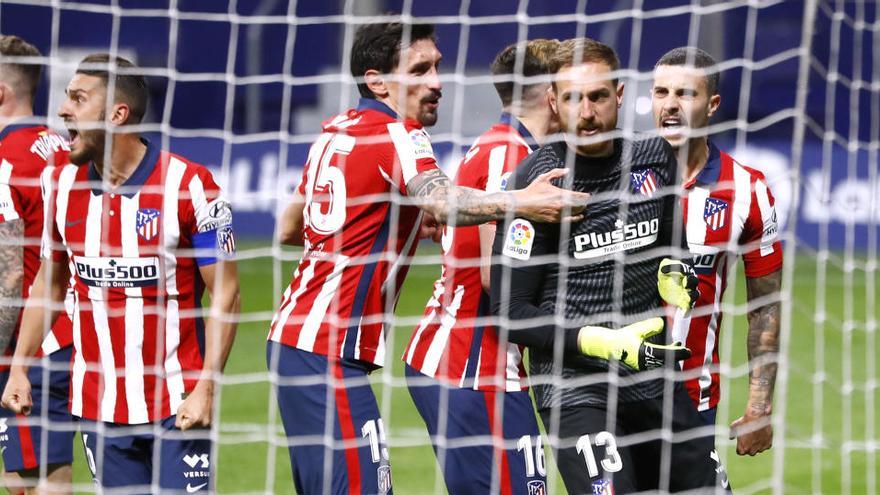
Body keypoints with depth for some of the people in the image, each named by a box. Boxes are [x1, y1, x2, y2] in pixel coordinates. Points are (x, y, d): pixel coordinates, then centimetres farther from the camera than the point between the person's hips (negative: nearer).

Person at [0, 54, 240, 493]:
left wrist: (206, 389, -16)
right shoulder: (62, 185, 5)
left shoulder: (189, 185, -11)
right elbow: (48, 282, 17)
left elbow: (224, 293, -8)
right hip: (97, 404, 5)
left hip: (176, 406, -5)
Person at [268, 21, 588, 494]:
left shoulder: (335, 132, 15)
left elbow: (288, 228, 27)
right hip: (328, 352, -10)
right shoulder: (395, 135, -10)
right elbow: (441, 202, -31)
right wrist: (517, 203, -47)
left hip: (294, 335, 10)